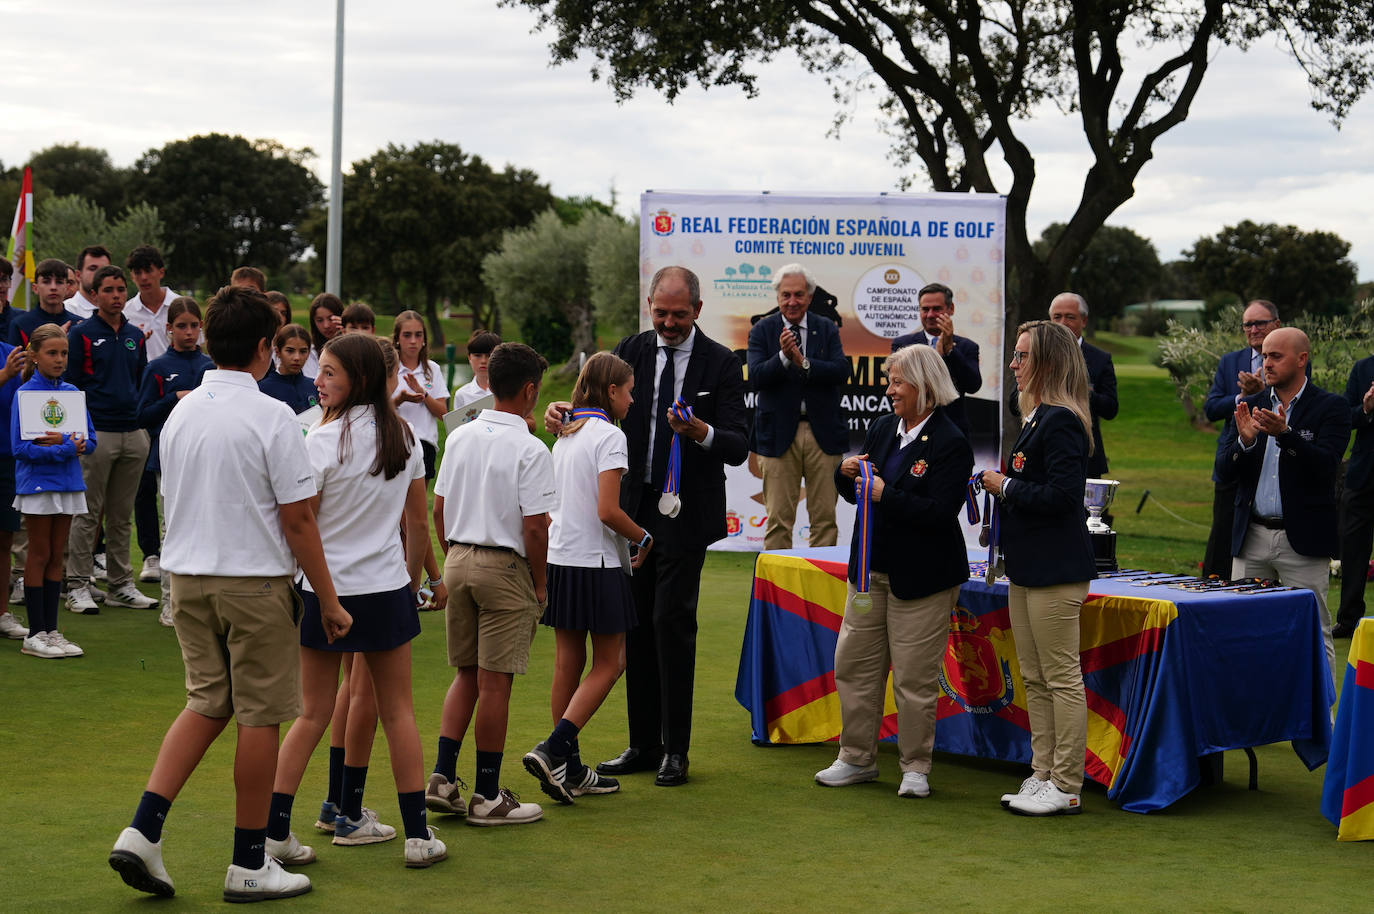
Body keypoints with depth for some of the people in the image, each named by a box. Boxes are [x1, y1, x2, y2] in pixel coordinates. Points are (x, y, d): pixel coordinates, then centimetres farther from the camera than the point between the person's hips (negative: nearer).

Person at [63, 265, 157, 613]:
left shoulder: (136, 336, 14)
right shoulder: (81, 334, -2)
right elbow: (70, 383, -3)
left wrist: (146, 422, 13)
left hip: (134, 433, 5)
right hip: (96, 433, -5)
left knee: (122, 514, 11)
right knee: (88, 513, -3)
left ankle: (122, 584, 16)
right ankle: (77, 585, 2)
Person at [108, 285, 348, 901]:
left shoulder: (180, 415, 7)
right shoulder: (271, 417, -13)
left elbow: (171, 502, 15)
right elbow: (297, 518, -13)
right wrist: (328, 599, -7)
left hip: (187, 576, 6)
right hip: (255, 581, -6)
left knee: (206, 704, 15)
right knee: (259, 718, 3)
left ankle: (142, 831, 2)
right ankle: (249, 864, 10)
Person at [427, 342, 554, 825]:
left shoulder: (459, 437, 7)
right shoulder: (530, 450, -13)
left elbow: (439, 508, 11)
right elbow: (535, 527, -15)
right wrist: (540, 585, -4)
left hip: (458, 560, 6)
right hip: (505, 567, -6)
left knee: (466, 673, 16)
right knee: (494, 682, -1)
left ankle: (442, 777, 9)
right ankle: (487, 796, 5)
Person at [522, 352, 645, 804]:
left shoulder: (565, 434, 12)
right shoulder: (609, 436, -12)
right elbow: (608, 511, -20)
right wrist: (644, 538, -4)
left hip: (559, 559, 8)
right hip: (596, 564, -8)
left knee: (568, 665, 10)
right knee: (609, 664, 2)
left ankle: (570, 770, 14)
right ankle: (554, 750, -11)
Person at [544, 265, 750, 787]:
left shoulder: (720, 363, -5)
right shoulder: (632, 352, 6)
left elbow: (738, 448, -10)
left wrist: (702, 432, -30)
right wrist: (564, 409, -23)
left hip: (685, 513, -4)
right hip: (635, 507, 4)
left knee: (671, 621, -8)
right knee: (635, 624, 8)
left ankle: (674, 750, 3)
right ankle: (643, 744, 18)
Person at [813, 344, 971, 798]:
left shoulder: (950, 444, -14)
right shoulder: (882, 429, 8)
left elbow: (941, 512, -22)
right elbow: (854, 494, 17)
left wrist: (886, 494, -25)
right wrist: (846, 475, -4)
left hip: (921, 579, -7)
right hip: (872, 569, 8)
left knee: (914, 679, 0)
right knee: (853, 664, 11)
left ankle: (916, 768, 14)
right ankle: (857, 759, 24)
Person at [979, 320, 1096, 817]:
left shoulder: (1061, 421, -16)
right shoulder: (1036, 418, 15)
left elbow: (1061, 495, -23)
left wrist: (1006, 487, -13)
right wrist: (1002, 485, 5)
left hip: (1055, 569, -11)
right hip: (1028, 568, 11)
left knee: (1062, 679, -3)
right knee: (1034, 679, 14)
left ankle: (1066, 788, 2)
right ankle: (1043, 775, 22)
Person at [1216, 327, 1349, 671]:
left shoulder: (1330, 407, -1)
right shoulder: (1250, 406, 11)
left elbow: (1325, 465, -15)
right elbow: (1224, 471, 5)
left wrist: (1284, 434, -27)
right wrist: (1245, 440, -15)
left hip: (1302, 540, -4)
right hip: (1252, 537, 4)